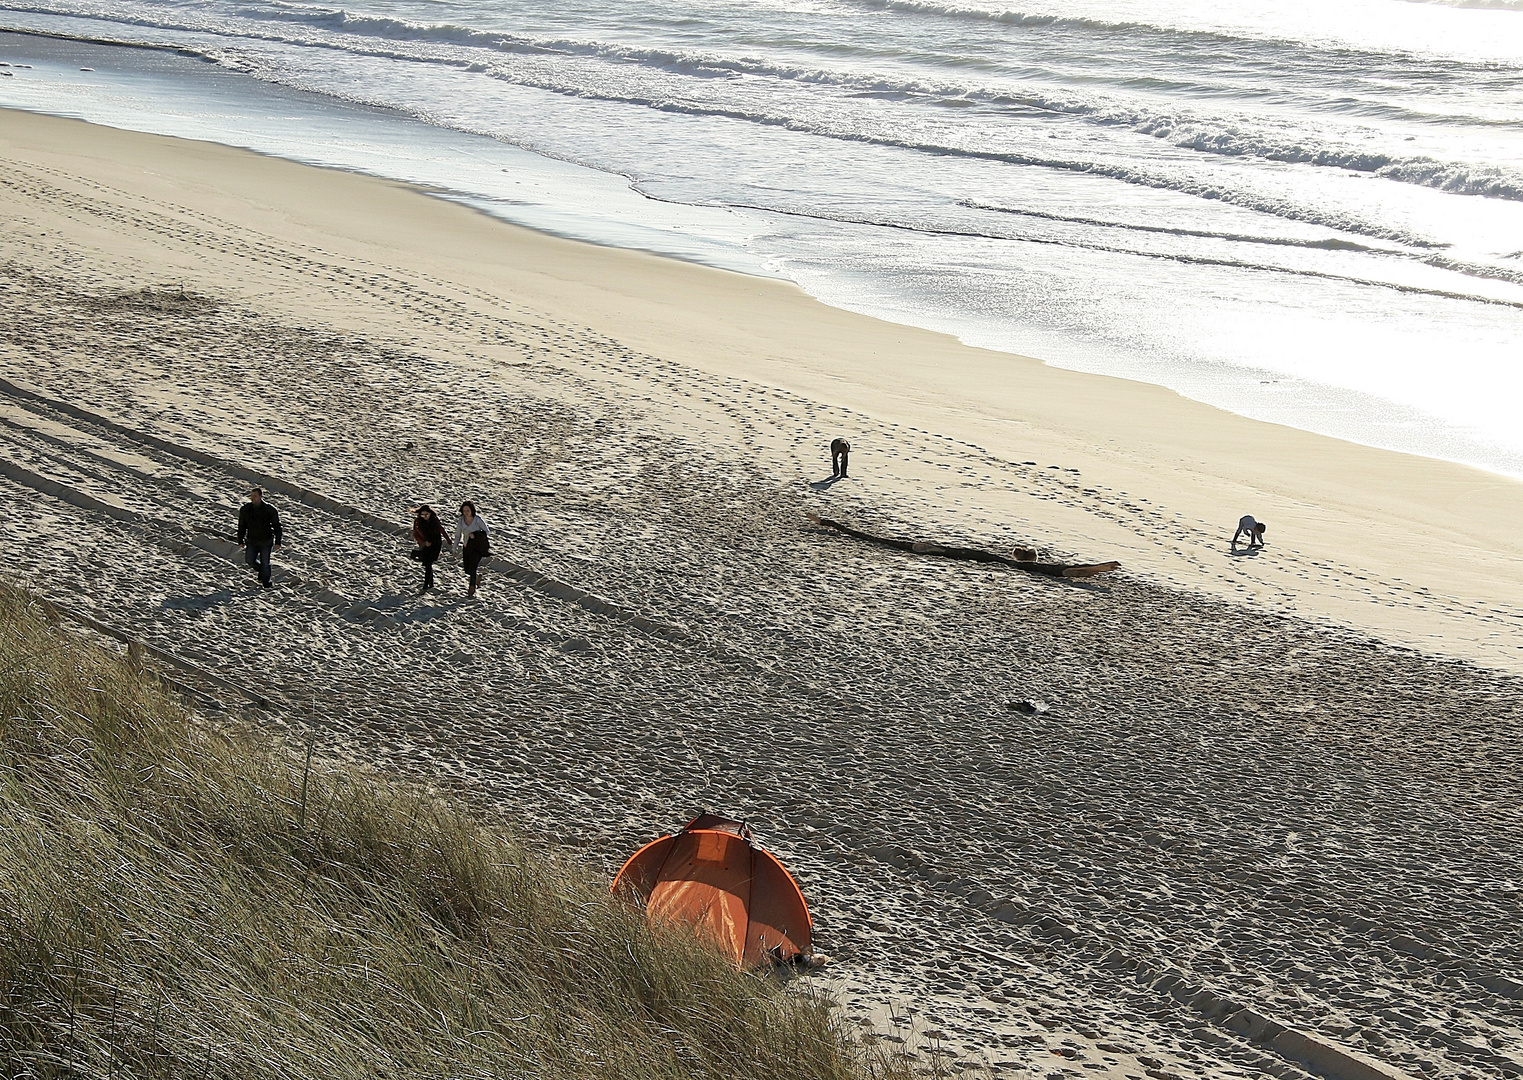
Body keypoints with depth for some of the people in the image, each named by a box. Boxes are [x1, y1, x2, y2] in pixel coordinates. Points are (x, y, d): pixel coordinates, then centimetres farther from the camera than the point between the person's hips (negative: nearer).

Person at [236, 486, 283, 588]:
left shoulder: (269, 510, -14)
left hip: (266, 541, -2)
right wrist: (240, 541, 6)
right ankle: (260, 570, 24)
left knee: (265, 563, 1)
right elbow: (241, 526, 6)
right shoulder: (245, 509, -5)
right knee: (249, 560, -9)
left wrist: (277, 542, -9)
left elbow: (276, 526, -6)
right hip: (252, 541, 2)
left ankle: (265, 581, 25)